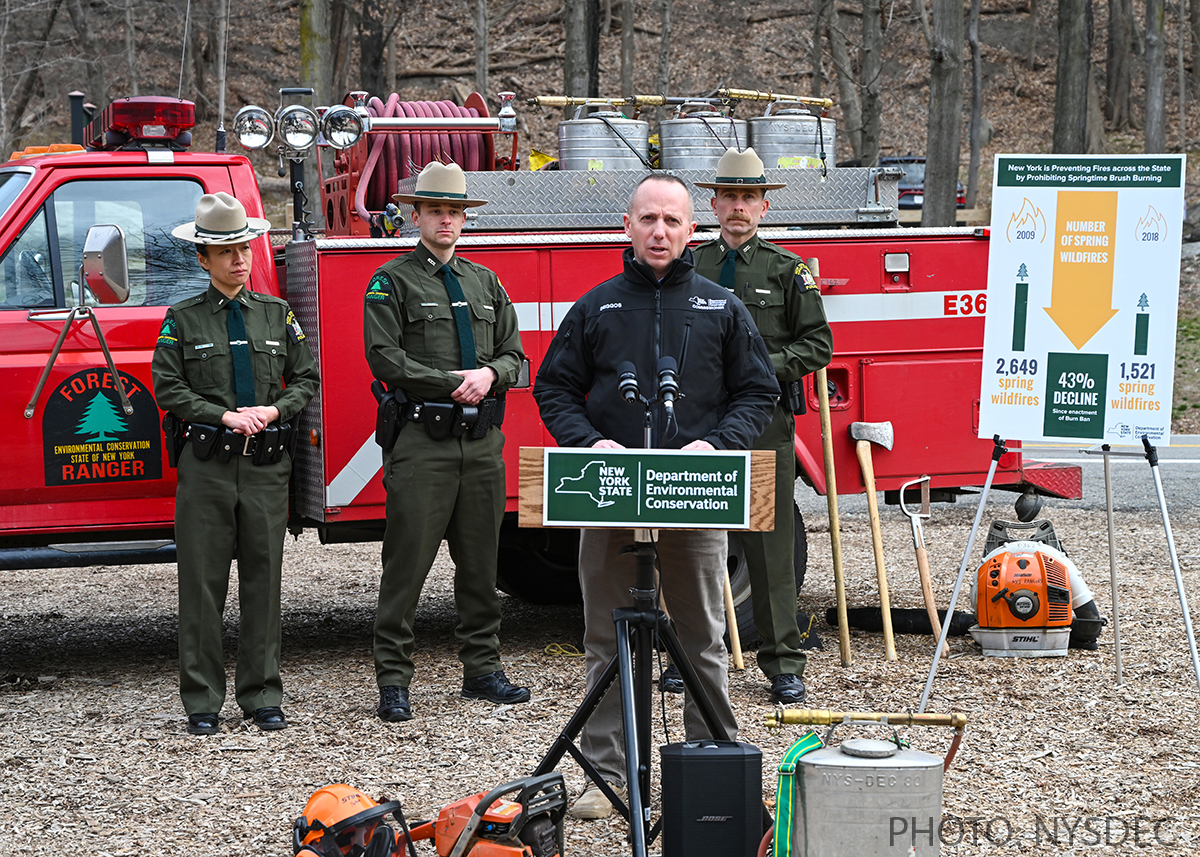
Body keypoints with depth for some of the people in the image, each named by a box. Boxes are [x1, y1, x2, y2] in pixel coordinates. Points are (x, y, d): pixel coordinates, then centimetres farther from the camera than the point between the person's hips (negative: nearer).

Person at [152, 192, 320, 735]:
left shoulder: (278, 314, 11)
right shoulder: (183, 319, 4)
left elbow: (306, 379, 11)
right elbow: (167, 388, -2)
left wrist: (275, 410, -8)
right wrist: (224, 415, -13)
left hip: (267, 466, 2)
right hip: (206, 465, -2)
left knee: (263, 579, 4)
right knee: (203, 582, -2)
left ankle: (261, 696, 11)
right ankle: (202, 701, 4)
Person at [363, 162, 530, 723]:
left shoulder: (485, 283, 18)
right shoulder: (392, 282, 1)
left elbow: (514, 355, 15)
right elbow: (385, 358, -9)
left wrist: (489, 374, -7)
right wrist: (452, 382, -14)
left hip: (482, 443, 5)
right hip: (422, 439, -5)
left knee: (480, 562, 10)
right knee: (407, 563, -6)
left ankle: (481, 670, 18)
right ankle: (393, 682, -2)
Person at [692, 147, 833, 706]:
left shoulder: (788, 271, 4)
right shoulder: (689, 268, 11)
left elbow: (817, 345, 2)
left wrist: (763, 367, -12)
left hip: (765, 422, -2)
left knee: (770, 545, -1)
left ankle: (783, 664, 4)